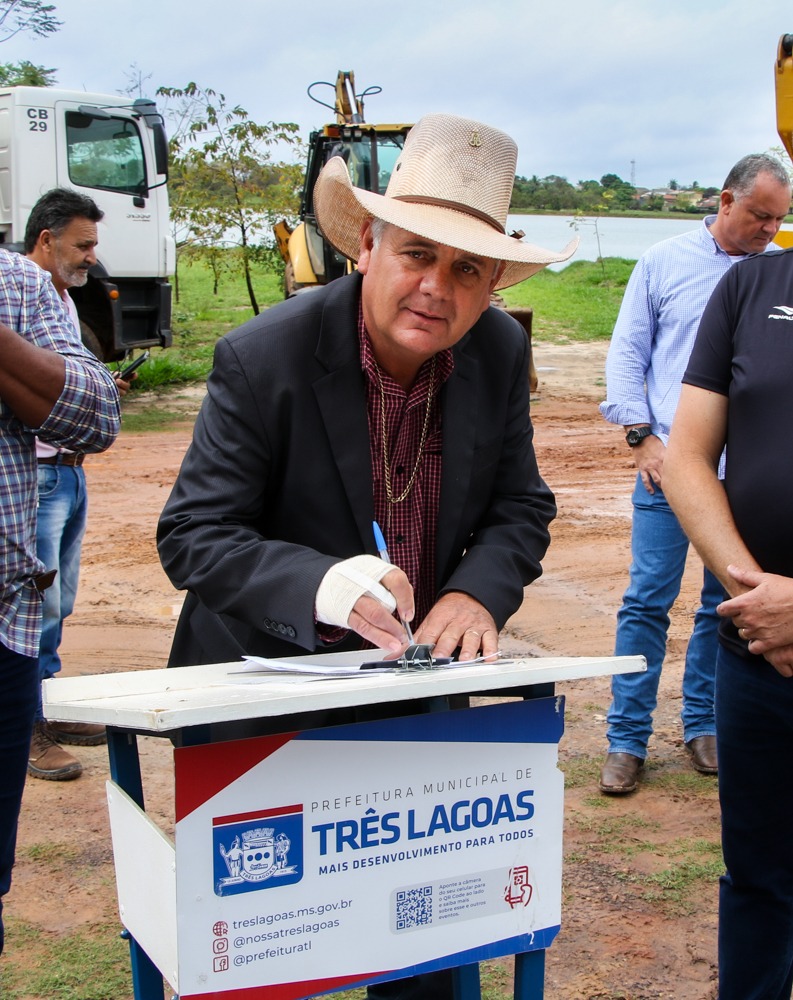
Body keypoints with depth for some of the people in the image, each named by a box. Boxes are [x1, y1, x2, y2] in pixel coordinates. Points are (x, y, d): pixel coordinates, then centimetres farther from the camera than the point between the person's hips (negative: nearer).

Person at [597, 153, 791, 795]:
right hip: (671, 462, -2)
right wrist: (642, 436, -4)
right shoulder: (665, 263, 5)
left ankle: (704, 725, 25)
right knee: (648, 601, -2)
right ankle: (628, 741, 7)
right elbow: (626, 353, 6)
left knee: (729, 604, 10)